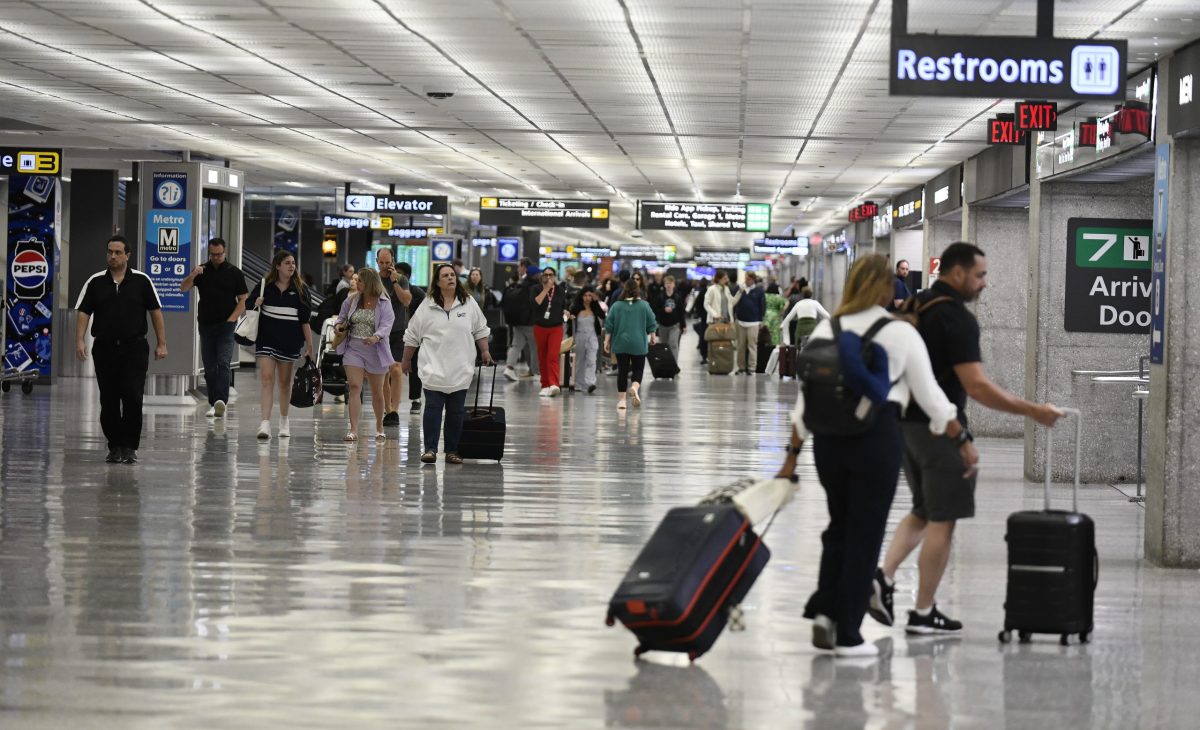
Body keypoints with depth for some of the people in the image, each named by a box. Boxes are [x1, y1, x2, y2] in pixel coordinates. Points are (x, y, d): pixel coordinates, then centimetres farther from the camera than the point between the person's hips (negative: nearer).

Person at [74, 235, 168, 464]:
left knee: (133, 398, -10)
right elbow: (83, 312, 3)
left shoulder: (141, 281, 1)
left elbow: (155, 311, 3)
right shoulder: (95, 282, 4)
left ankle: (129, 447, -3)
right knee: (109, 401, 4)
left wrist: (161, 343, 0)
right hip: (104, 348, 2)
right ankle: (115, 447, 14)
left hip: (135, 348, -2)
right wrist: (80, 340, -10)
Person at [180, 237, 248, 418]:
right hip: (206, 324, 3)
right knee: (209, 367, 6)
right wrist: (192, 276, -21)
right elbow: (183, 288, -2)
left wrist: (231, 319, -8)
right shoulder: (202, 271, 8)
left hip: (226, 325, -3)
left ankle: (221, 402, -28)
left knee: (223, 364, -16)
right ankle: (213, 404, 13)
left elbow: (243, 301, 3)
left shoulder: (234, 273, 2)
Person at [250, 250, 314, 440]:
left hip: (290, 341, 1)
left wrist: (309, 345, 1)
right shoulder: (264, 287, 0)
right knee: (266, 378, -12)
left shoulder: (300, 289, 3)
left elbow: (305, 320, 4)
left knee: (285, 382, 12)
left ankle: (284, 421, 29)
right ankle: (265, 424, -18)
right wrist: (256, 305, -12)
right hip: (267, 339, -1)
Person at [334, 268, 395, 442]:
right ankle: (354, 429, -14)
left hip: (375, 350, -2)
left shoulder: (383, 303, -7)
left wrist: (376, 337, -37)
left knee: (377, 391, 12)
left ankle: (379, 427, 32)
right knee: (354, 387, -12)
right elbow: (342, 317, 18)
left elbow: (386, 325, -17)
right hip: (353, 349, 2)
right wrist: (339, 325, -5)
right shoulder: (351, 300, 4)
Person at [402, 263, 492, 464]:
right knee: (433, 409, -4)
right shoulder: (427, 306, 0)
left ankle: (452, 451, 11)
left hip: (460, 370, 2)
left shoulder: (469, 304, 5)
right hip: (434, 369, -2)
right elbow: (412, 335, 7)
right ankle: (430, 449, -2)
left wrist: (485, 352, 10)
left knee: (456, 412, 5)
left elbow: (480, 330, 16)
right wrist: (406, 360, 11)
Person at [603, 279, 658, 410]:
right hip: (639, 345, -1)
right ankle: (635, 387, -23)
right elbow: (652, 324, 4)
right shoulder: (644, 306, -2)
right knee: (638, 369, 7)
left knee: (622, 370, 5)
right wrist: (652, 337, 21)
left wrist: (607, 341, 9)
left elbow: (609, 326, 1)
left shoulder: (616, 306, 0)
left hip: (621, 344, 1)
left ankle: (621, 399, 6)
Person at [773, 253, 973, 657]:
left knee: (839, 526, 20)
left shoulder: (826, 330, 4)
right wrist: (962, 441, 10)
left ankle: (824, 610, 5)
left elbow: (806, 397, 5)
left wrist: (793, 453, 12)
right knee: (865, 534, 5)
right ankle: (848, 635, 8)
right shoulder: (900, 333, -4)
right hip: (878, 436, -3)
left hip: (829, 437, 3)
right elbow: (930, 396, -1)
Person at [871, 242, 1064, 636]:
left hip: (906, 422, 8)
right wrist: (1031, 411, -18)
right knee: (942, 519, 1)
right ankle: (923, 613, 5)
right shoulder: (957, 318, -17)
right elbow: (976, 386, -23)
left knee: (923, 511, 20)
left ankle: (884, 576, 1)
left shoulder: (914, 307, 10)